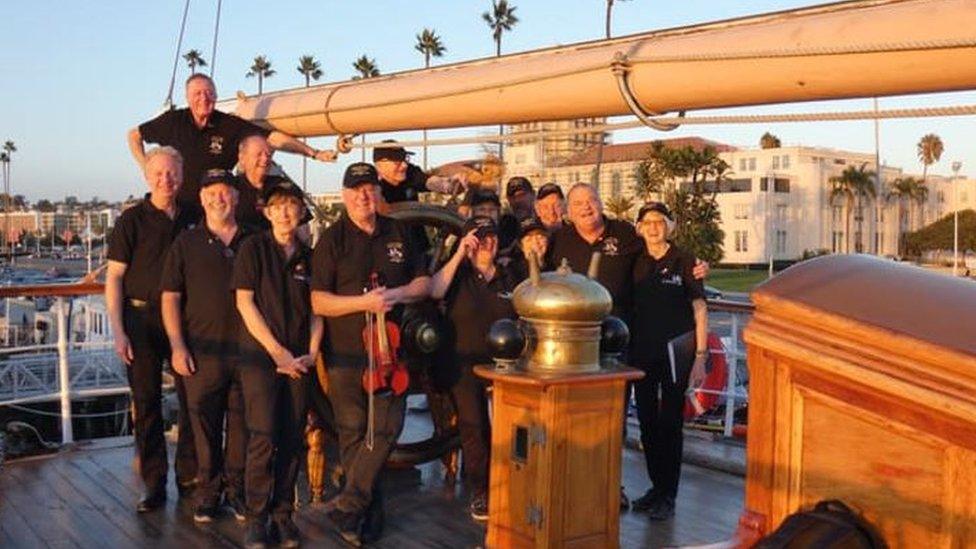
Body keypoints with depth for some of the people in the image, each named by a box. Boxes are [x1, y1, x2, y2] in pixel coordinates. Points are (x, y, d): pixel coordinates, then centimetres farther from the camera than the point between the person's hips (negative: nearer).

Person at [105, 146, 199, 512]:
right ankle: (154, 485, 12)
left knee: (192, 400, 5)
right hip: (142, 320, -3)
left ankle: (190, 478, 18)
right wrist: (118, 331, -11)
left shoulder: (193, 219, 7)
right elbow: (114, 278, -4)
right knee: (146, 405, 3)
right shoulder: (132, 220, -2)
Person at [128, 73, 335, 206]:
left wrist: (313, 153, -19)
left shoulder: (230, 125, -4)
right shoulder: (173, 121, -1)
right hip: (177, 205, 0)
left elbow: (273, 138, -11)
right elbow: (134, 135, 14)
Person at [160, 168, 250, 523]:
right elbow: (170, 298, 3)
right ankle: (207, 491, 19)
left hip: (246, 349, 1)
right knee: (204, 424, 5)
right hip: (202, 351, -1)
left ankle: (238, 490, 20)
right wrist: (177, 346, -5)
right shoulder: (186, 244, 5)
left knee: (242, 424, 7)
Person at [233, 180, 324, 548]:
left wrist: (311, 353, -2)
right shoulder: (253, 248, 2)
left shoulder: (308, 257, 13)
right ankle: (256, 518, 0)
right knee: (264, 437, -10)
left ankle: (283, 515, 13)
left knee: (292, 439, 3)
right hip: (260, 354, -4)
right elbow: (244, 302, -4)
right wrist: (276, 350, -9)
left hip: (297, 361, 4)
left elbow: (315, 310, 13)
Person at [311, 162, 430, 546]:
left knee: (387, 427, -5)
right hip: (346, 352, -2)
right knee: (353, 432, 4)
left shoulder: (399, 233, 9)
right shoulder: (332, 240, -2)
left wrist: (395, 294, -8)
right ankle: (369, 511, 18)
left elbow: (424, 283, 12)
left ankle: (347, 506, 4)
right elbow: (319, 302, -7)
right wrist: (364, 302, -19)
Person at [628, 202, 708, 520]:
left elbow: (700, 311, -4)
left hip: (676, 353, -4)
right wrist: (626, 350, 4)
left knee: (670, 423, 0)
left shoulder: (684, 262, -5)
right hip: (642, 353, 4)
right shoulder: (635, 263, 6)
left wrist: (700, 357, -9)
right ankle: (657, 487, 25)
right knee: (647, 423, 10)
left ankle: (668, 496, 9)